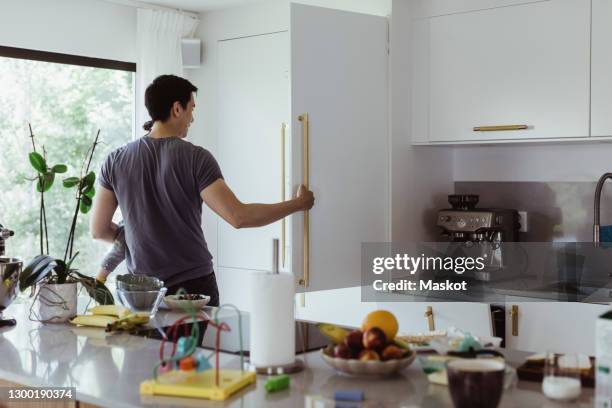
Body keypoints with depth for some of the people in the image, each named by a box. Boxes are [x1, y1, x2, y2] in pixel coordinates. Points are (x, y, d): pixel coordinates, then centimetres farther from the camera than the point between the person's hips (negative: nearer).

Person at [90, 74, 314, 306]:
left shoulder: (116, 161, 0)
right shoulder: (196, 158, -10)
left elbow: (98, 230, 5)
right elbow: (238, 217, -16)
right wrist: (297, 204, -5)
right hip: (195, 285, -3)